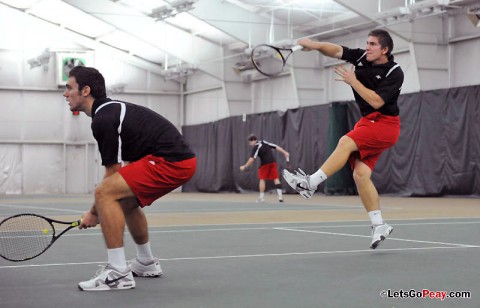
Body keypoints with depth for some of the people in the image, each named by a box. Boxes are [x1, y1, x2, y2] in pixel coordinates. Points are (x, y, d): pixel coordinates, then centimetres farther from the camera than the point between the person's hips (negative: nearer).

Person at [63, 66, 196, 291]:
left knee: (104, 193, -17)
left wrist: (94, 213, 4)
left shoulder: (102, 119, -11)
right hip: (181, 160, 11)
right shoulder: (111, 110, 19)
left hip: (171, 161, -11)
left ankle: (117, 274, -16)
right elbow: (123, 175, 23)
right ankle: (146, 264, 41)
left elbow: (113, 175, -8)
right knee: (125, 201, 27)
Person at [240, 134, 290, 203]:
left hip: (265, 163, -6)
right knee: (276, 178, 5)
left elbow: (252, 159, -15)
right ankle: (280, 196, 0)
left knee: (262, 179, 6)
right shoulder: (264, 142, 12)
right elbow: (276, 147, 10)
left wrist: (245, 167, -10)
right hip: (273, 162, 6)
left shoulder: (255, 147, -6)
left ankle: (261, 197, 5)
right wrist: (285, 153, 12)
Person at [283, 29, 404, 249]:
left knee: (346, 142, -28)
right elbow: (337, 51, -7)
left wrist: (353, 81, -19)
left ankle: (310, 183, -28)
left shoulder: (394, 73, -13)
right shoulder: (361, 57, 4)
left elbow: (376, 101, -23)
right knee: (360, 174, -4)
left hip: (385, 124, -7)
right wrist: (315, 45, -25)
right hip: (368, 122, 7)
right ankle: (379, 225, 1)